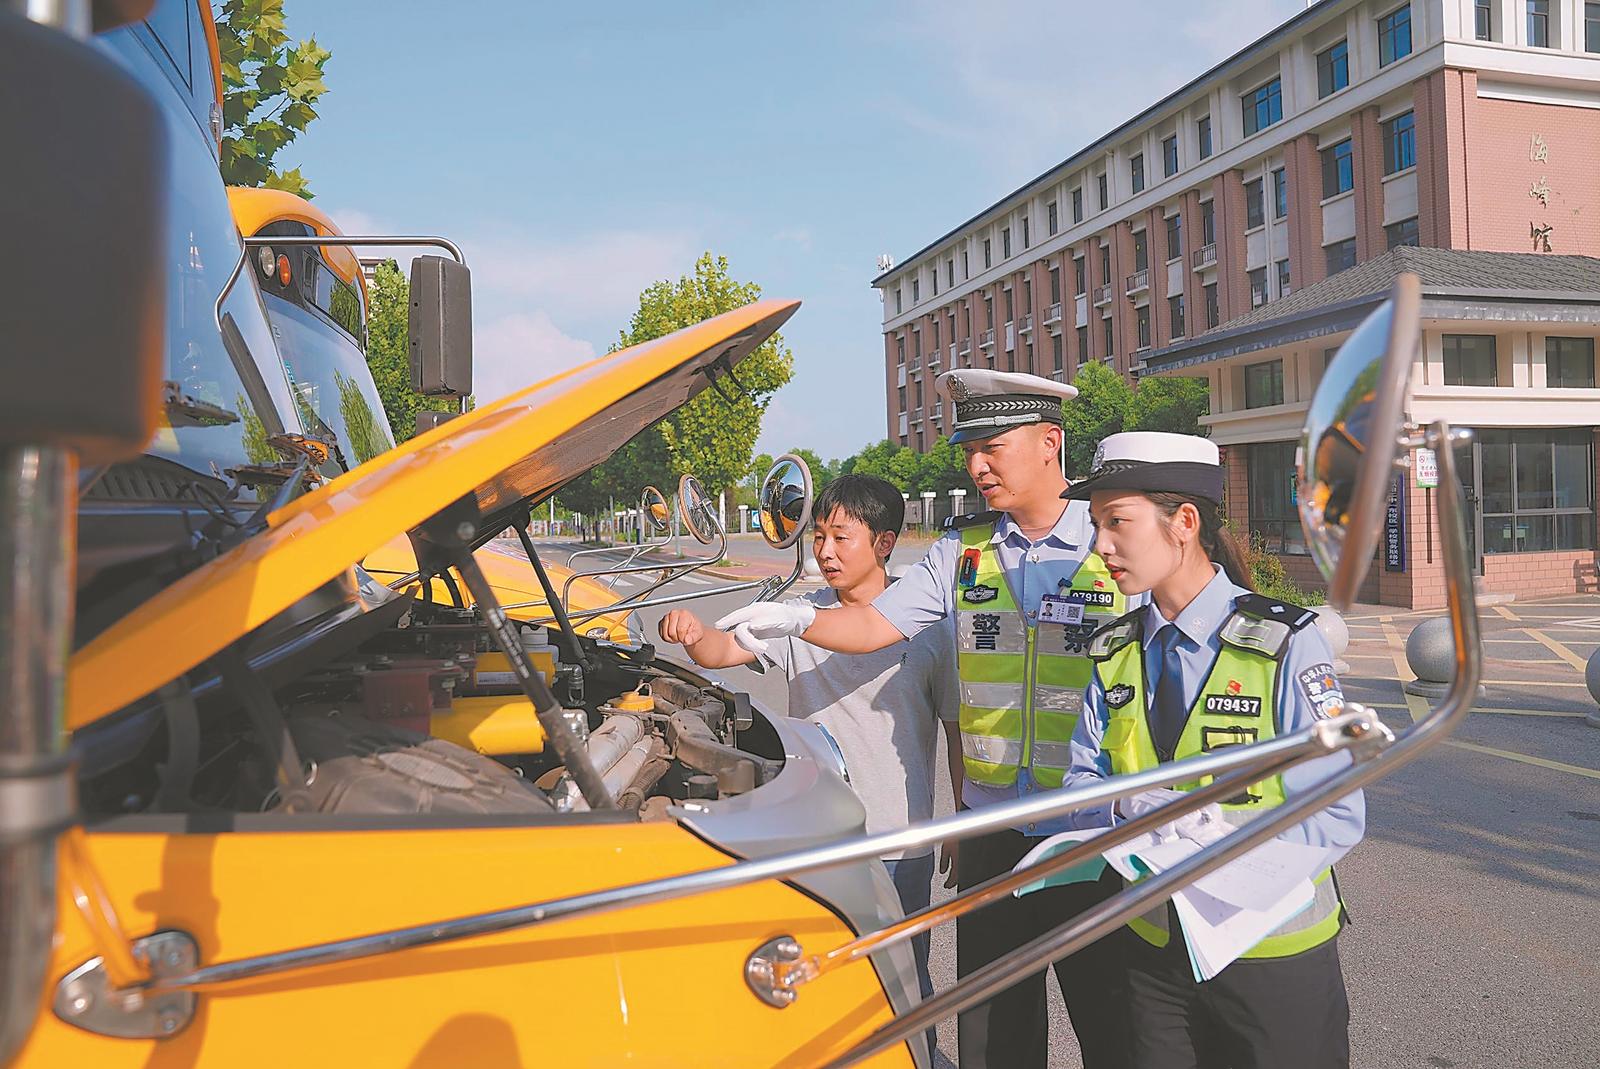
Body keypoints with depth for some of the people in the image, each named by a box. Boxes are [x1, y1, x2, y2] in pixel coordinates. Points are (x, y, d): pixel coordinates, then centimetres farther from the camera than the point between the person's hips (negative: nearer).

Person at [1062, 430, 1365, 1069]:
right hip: (1155, 946, 4)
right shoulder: (1116, 654, -1)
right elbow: (1084, 782, 0)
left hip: (1275, 955, -4)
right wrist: (1128, 810, -23)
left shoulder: (1286, 646, -17)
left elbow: (1337, 819, -17)